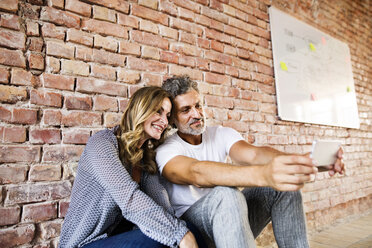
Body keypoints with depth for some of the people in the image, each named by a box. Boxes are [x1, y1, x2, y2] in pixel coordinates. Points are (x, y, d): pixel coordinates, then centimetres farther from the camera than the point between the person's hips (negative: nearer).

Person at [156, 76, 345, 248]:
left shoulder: (221, 134, 2)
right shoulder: (165, 150, -14)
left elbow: (253, 154, -19)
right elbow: (196, 173, -37)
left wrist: (299, 161, -40)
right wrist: (263, 174, -54)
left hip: (230, 216, 5)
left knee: (284, 183, -16)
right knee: (226, 195, -38)